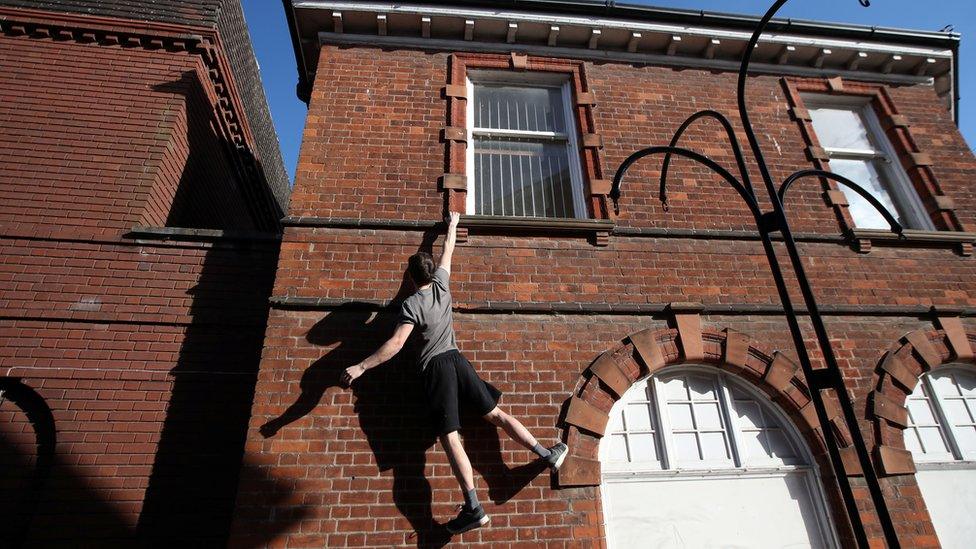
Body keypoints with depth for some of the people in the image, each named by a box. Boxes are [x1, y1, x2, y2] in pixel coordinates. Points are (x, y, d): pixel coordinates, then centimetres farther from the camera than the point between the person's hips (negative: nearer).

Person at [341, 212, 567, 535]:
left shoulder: (411, 304, -6)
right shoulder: (441, 285, 7)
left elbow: (396, 344, -17)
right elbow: (448, 253, 23)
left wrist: (360, 367, -14)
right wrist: (452, 225, 39)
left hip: (434, 368, -5)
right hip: (455, 359, 5)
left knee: (450, 438, -11)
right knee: (495, 414, 11)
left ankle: (473, 509, -18)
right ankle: (547, 454, 8)